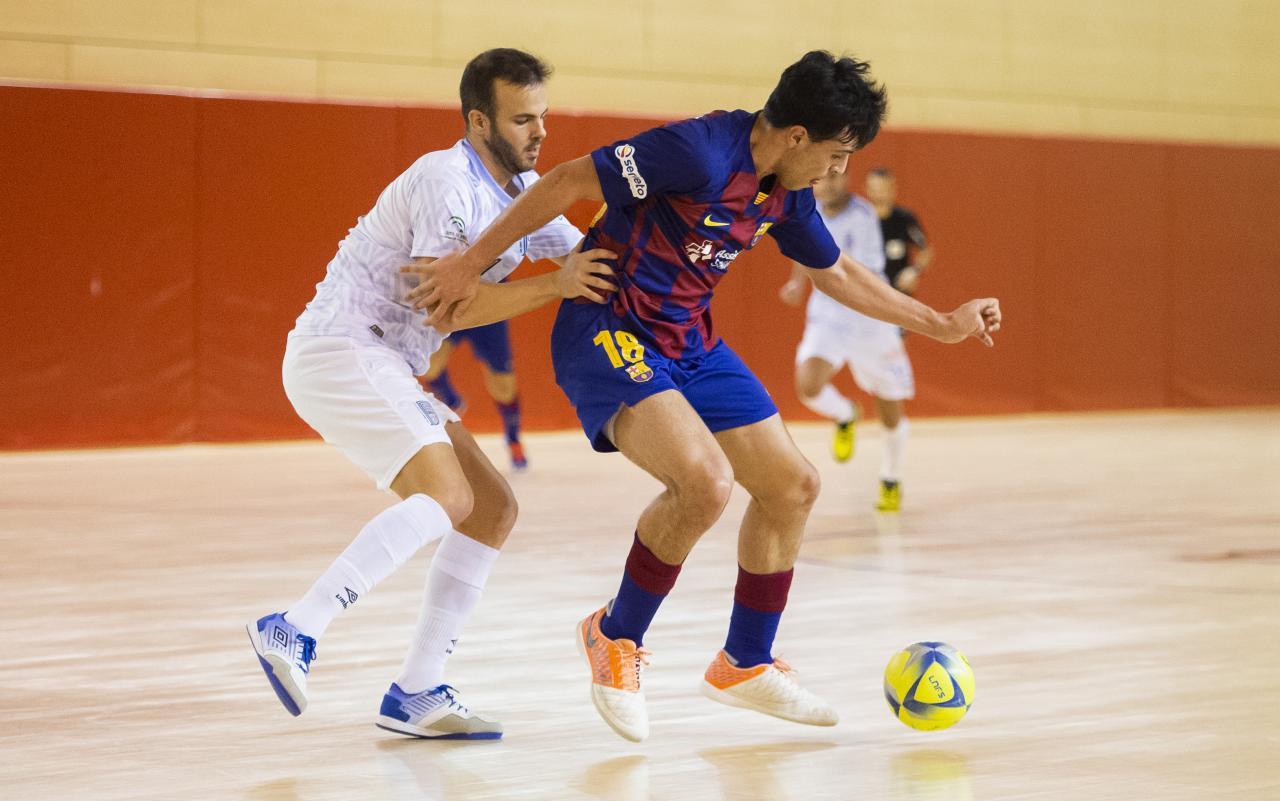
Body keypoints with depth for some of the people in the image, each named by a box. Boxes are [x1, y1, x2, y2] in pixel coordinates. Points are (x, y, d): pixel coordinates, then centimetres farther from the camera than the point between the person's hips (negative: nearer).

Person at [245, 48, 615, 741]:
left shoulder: (522, 191, 13)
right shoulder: (448, 181, -17)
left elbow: (590, 258, 21)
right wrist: (556, 285, -26)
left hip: (381, 369, 10)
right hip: (339, 351, -10)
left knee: (493, 510, 4)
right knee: (446, 497, -26)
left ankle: (415, 695, 3)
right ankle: (293, 631, -27)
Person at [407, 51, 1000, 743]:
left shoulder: (786, 194, 3)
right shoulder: (702, 152, -24)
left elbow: (837, 274, 21)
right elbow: (569, 180, -21)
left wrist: (941, 325, 24)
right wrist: (472, 263, -20)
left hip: (690, 345, 9)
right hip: (605, 334, -9)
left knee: (792, 486, 8)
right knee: (706, 480, -28)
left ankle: (745, 665, 25)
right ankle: (617, 638, -4)